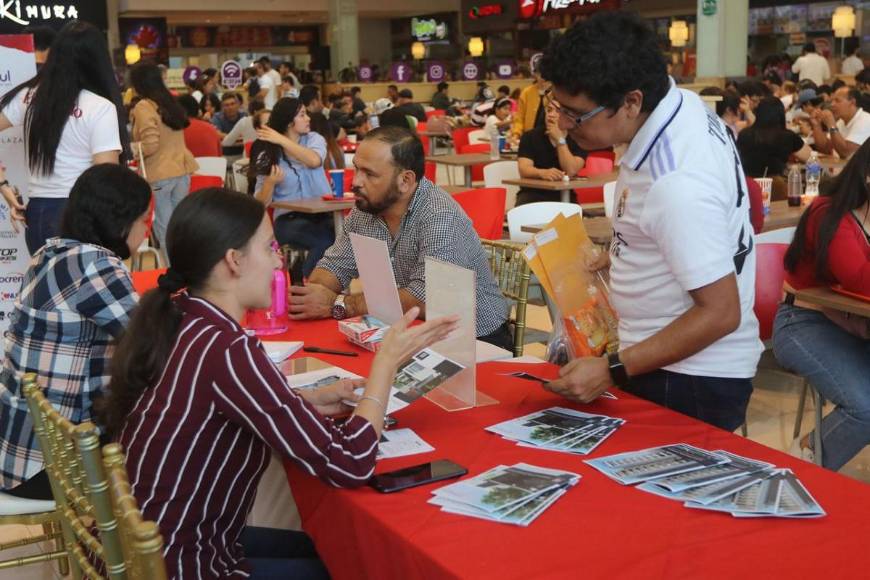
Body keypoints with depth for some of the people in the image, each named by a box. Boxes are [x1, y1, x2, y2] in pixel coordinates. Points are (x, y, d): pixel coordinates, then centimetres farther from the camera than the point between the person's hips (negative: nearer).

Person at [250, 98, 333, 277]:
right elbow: (261, 203, 2)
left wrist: (282, 140, -13)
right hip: (289, 219, -2)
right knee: (325, 243, -33)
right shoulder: (268, 155, 4)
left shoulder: (314, 139, 9)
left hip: (323, 215, 3)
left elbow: (314, 161, -16)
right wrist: (270, 183, -18)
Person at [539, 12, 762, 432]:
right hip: (663, 355, 9)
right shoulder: (680, 102, -3)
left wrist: (613, 370, -26)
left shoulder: (679, 184, -31)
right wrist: (623, 254, 12)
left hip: (689, 382, -9)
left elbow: (720, 313, -27)